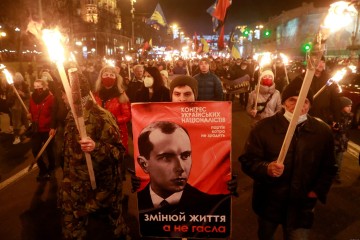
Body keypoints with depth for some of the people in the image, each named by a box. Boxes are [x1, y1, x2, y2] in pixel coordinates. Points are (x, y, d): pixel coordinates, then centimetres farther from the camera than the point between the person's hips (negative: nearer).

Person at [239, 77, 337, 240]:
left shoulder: (323, 132, -4)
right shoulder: (264, 127, -12)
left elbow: (329, 168, 8)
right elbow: (247, 161, -11)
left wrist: (318, 191, -2)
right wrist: (266, 169, -29)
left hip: (301, 206, 0)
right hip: (268, 203, 0)